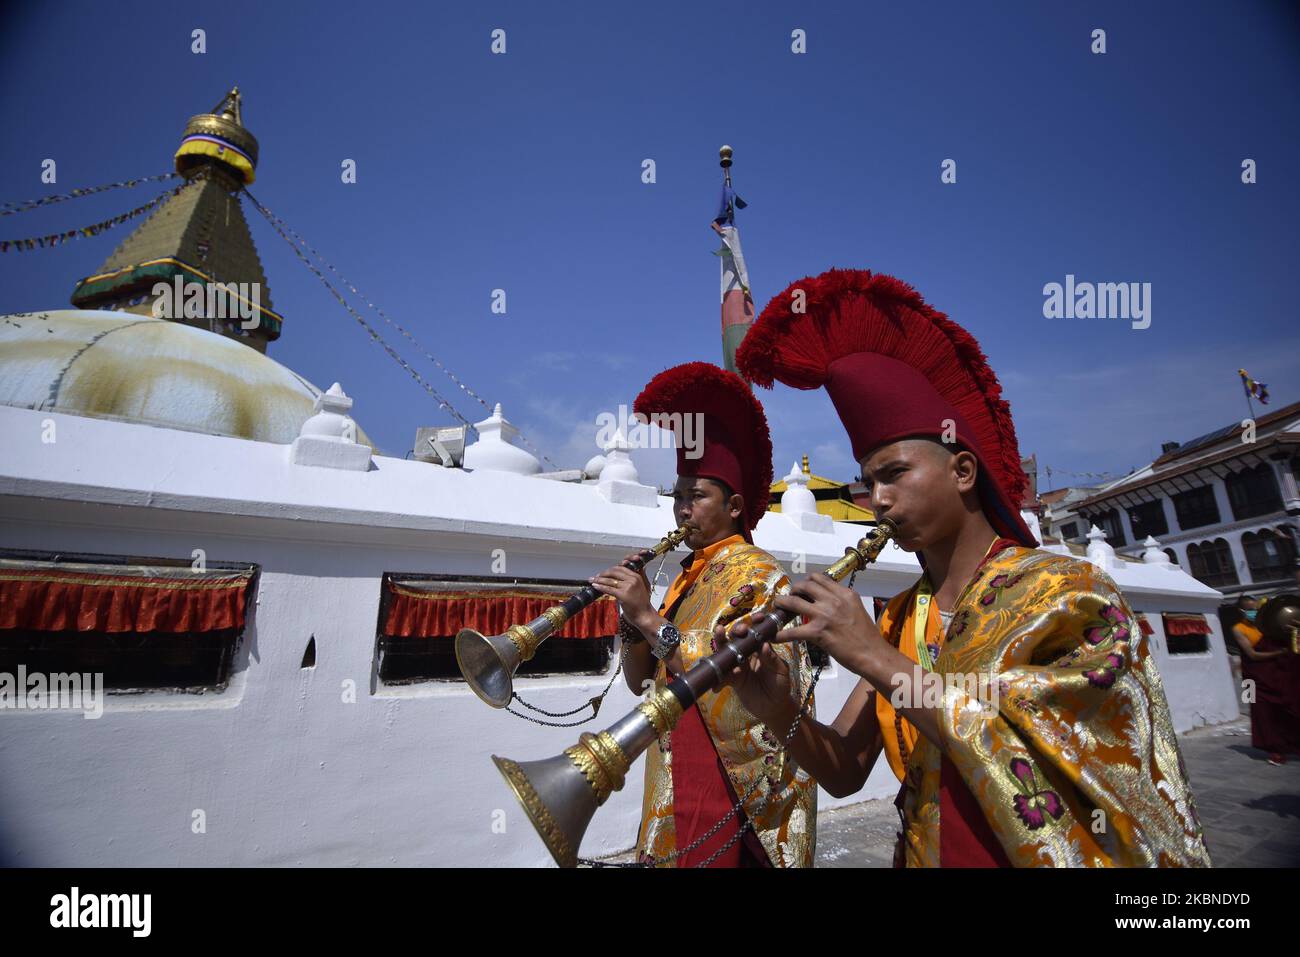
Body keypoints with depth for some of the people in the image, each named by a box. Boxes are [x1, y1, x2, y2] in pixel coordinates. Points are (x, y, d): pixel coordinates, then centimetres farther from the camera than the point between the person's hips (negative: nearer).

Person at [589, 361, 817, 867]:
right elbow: (642, 681, 7)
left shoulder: (759, 575, -14)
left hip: (734, 793, -7)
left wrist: (650, 618, -28)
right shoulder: (687, 578, 8)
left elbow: (740, 686, -26)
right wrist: (631, 617, -11)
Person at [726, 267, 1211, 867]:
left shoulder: (1073, 596, -9)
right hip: (931, 854, 2)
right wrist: (782, 715, -19)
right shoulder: (896, 623, 0)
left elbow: (1029, 765, -19)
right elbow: (845, 773, -2)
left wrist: (875, 658, -22)